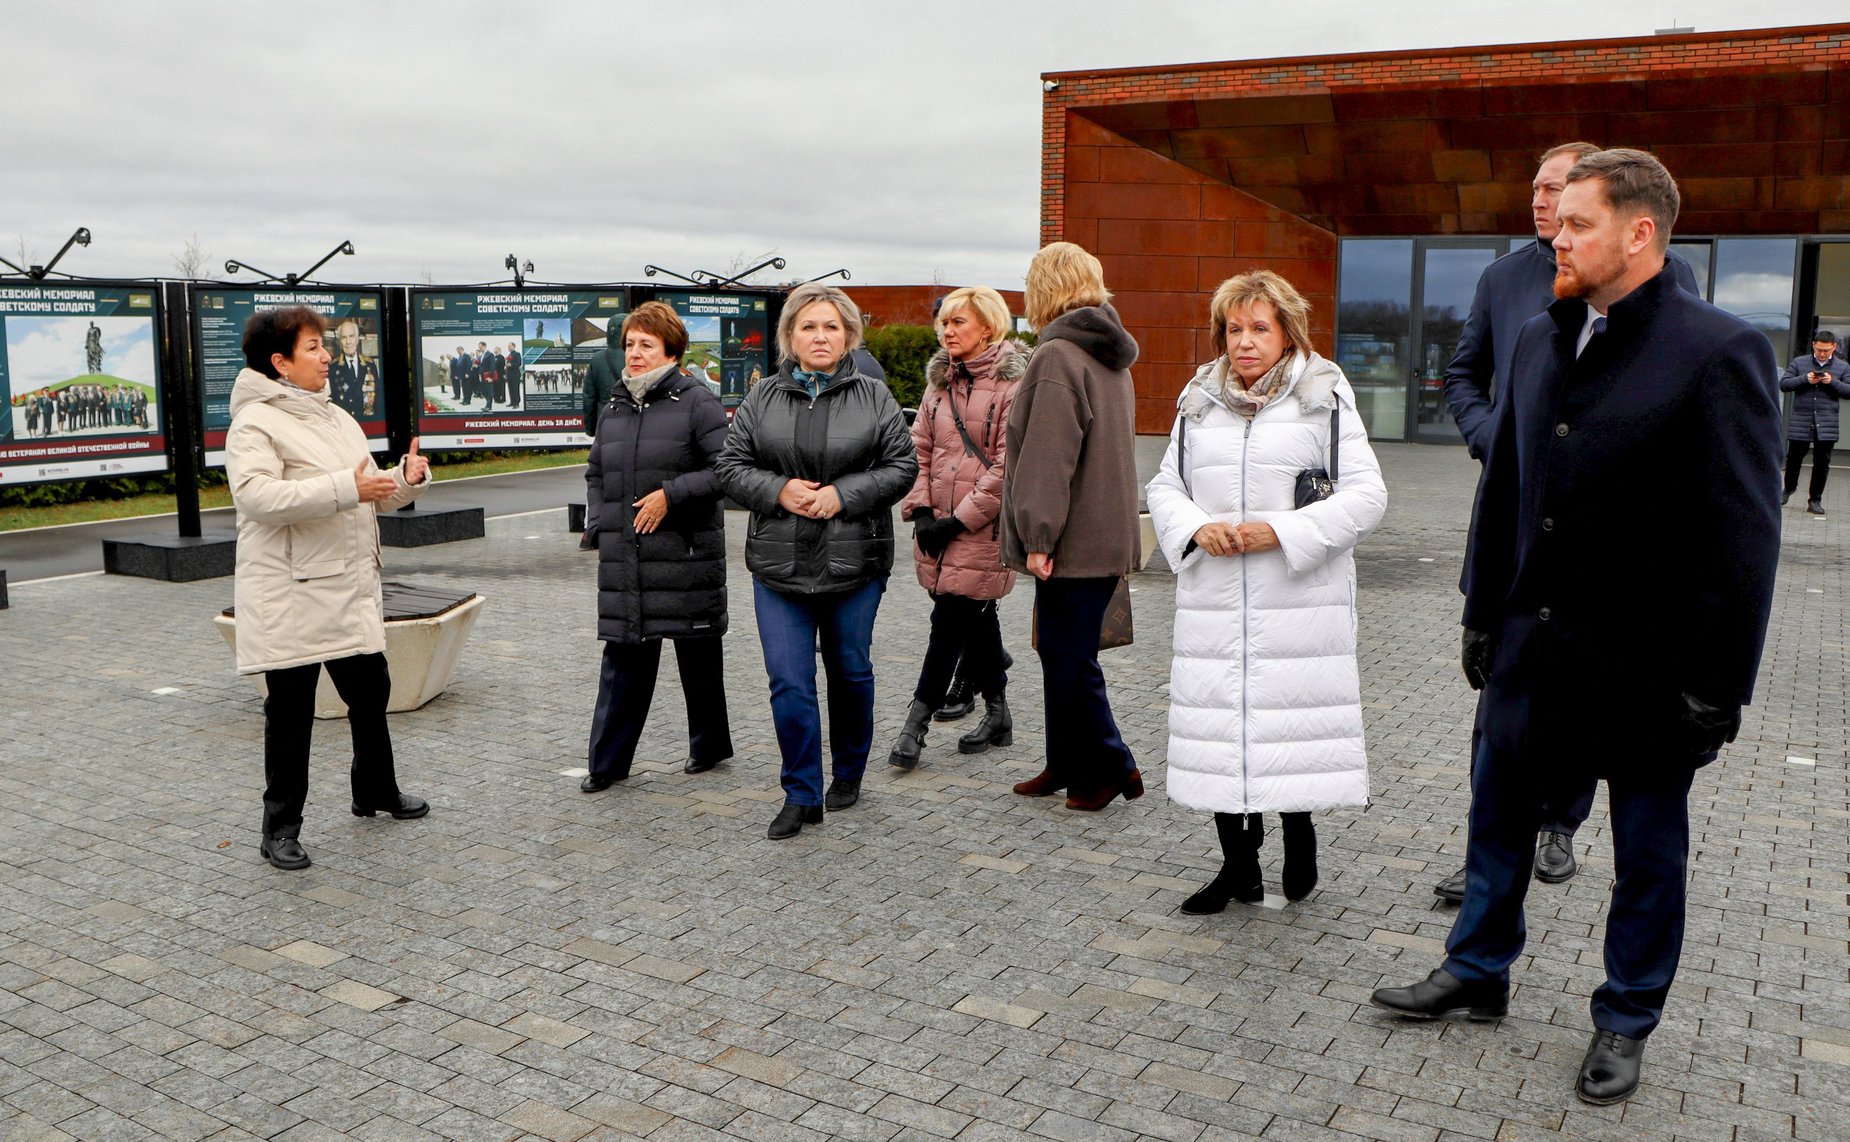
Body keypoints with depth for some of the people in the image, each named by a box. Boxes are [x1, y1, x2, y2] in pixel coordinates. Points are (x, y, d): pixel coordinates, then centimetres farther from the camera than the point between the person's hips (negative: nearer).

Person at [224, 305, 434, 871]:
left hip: (351, 587, 8)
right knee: (291, 711, 0)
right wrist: (345, 488, -31)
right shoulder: (255, 423, -10)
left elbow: (372, 495, 22)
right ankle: (281, 828, 13)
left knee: (371, 689, 17)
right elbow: (256, 495, -27)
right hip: (290, 597, -8)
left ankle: (375, 791, 37)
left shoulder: (337, 417, 16)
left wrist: (407, 479, 2)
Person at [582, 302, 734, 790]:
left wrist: (672, 494, -17)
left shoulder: (696, 403, -6)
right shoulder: (615, 408, 13)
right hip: (623, 560, 5)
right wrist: (597, 524, 10)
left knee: (698, 656, 9)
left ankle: (710, 744, 27)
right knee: (624, 657, 6)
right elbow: (595, 473, 24)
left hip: (686, 555, -5)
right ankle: (608, 762, 12)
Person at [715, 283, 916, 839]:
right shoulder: (762, 398, 6)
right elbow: (732, 465, 5)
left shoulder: (874, 397, 2)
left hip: (854, 561, 0)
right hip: (779, 563, 1)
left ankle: (848, 772, 35)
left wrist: (843, 494, -13)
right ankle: (802, 795, 7)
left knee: (851, 672, 13)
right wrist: (778, 490, -13)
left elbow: (902, 465, -1)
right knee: (788, 680, -4)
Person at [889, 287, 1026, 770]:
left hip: (984, 528, -6)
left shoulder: (1012, 384, -9)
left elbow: (1008, 466, -14)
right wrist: (921, 510, 1)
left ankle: (916, 725, -1)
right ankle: (997, 715, 27)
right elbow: (921, 449, 13)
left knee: (950, 621, -7)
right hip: (939, 527, 7)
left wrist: (959, 519, -13)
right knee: (976, 621, 14)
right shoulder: (940, 381, 13)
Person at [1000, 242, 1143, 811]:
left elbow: (1048, 457, -21)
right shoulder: (1111, 357, 16)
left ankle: (1112, 768, 8)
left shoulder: (1056, 358, -15)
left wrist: (1038, 536, -19)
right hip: (1106, 535, 9)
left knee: (1070, 661, 0)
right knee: (1062, 654, 17)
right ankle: (1067, 765, 26)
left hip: (1074, 543, -9)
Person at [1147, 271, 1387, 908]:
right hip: (1212, 599, 3)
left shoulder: (1324, 398, 0)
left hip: (1300, 599, -3)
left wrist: (1280, 531, -14)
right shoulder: (1199, 401, 12)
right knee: (1217, 728, 5)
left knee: (1294, 719, 1)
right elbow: (1164, 486, 15)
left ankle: (1299, 829, 29)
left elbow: (1366, 495, -4)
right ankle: (1238, 867, 20)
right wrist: (1196, 528, -7)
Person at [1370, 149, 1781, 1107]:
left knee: (1648, 854, 13)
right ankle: (1477, 973, 36)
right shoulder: (1540, 341, 5)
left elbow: (1743, 536, -14)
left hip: (1646, 665, -5)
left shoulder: (1719, 351, -14)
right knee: (1498, 815, 17)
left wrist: (1717, 686, -14)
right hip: (1534, 646, 6)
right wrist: (1482, 617, 11)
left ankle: (1625, 1020, 31)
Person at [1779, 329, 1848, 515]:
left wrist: (1833, 382, -13)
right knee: (1794, 457, 8)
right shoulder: (1799, 362, 5)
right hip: (1800, 420, 0)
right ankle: (1789, 488, 33)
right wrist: (1805, 379, -13)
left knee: (1822, 462, 2)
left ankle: (1815, 499, 12)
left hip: (1827, 423, 0)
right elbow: (1783, 384, 1)